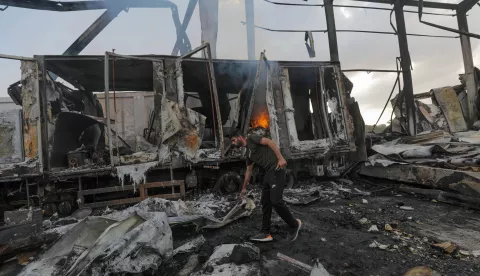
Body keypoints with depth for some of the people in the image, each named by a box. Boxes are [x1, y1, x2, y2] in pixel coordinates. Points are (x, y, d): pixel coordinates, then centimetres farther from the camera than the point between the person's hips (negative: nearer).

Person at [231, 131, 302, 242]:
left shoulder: (252, 138, -2)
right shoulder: (248, 153, 23)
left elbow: (270, 142, -14)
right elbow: (248, 171, 30)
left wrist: (280, 158, -25)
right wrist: (244, 188, 37)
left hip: (277, 169, -9)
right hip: (268, 173, 9)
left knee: (276, 201, -13)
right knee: (265, 203, 7)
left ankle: (294, 225, 9)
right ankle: (265, 233, 14)